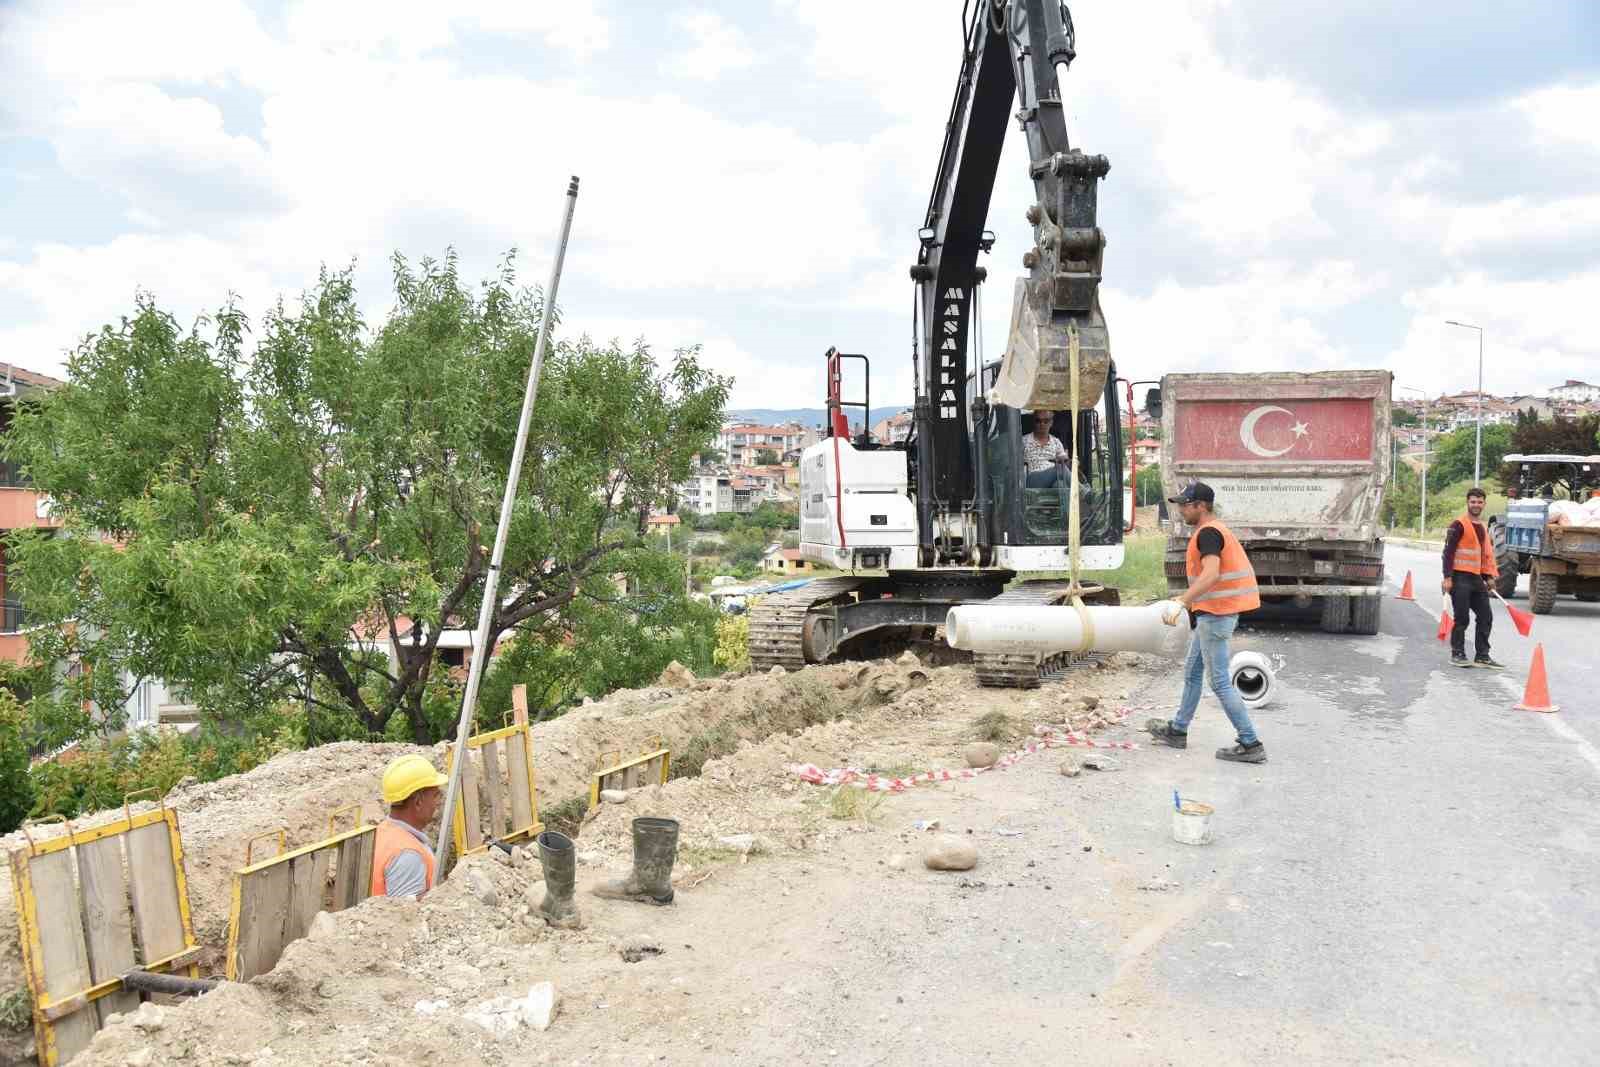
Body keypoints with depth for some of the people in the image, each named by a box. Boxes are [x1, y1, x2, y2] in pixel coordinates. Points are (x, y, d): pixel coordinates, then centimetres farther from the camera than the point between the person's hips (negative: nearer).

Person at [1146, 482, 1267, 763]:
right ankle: (1178, 731, 30)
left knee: (1219, 681, -6)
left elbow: (1211, 574, -31)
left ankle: (1250, 745, -3)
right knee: (1192, 673, 19)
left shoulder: (1208, 532, -17)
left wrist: (1181, 603, -35)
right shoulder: (1215, 530, 15)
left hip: (1215, 615, -11)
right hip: (1213, 614, 11)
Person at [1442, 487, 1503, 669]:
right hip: (1460, 579, -8)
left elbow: (1487, 553, 25)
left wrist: (1489, 576, 15)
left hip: (1477, 579, 8)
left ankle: (1483, 656, 15)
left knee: (1486, 617, 7)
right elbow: (1448, 552, -12)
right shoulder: (1459, 525, -7)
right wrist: (1448, 578, -17)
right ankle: (1457, 655, 5)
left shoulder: (1482, 528, 19)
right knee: (1461, 619, -5)